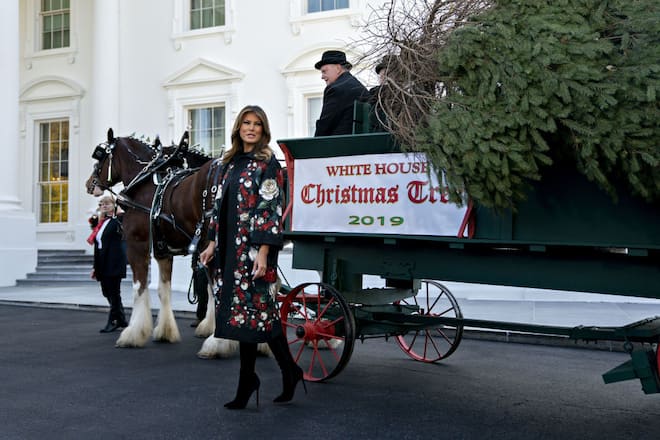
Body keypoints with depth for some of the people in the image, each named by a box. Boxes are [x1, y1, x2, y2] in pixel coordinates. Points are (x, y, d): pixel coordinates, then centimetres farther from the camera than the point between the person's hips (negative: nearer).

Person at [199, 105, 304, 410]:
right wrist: (213, 243, 13)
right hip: (230, 248, 7)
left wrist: (263, 251, -19)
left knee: (251, 311, -6)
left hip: (253, 248, -7)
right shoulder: (230, 163, 15)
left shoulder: (267, 164, -5)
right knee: (239, 312, 7)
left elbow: (271, 209, -12)